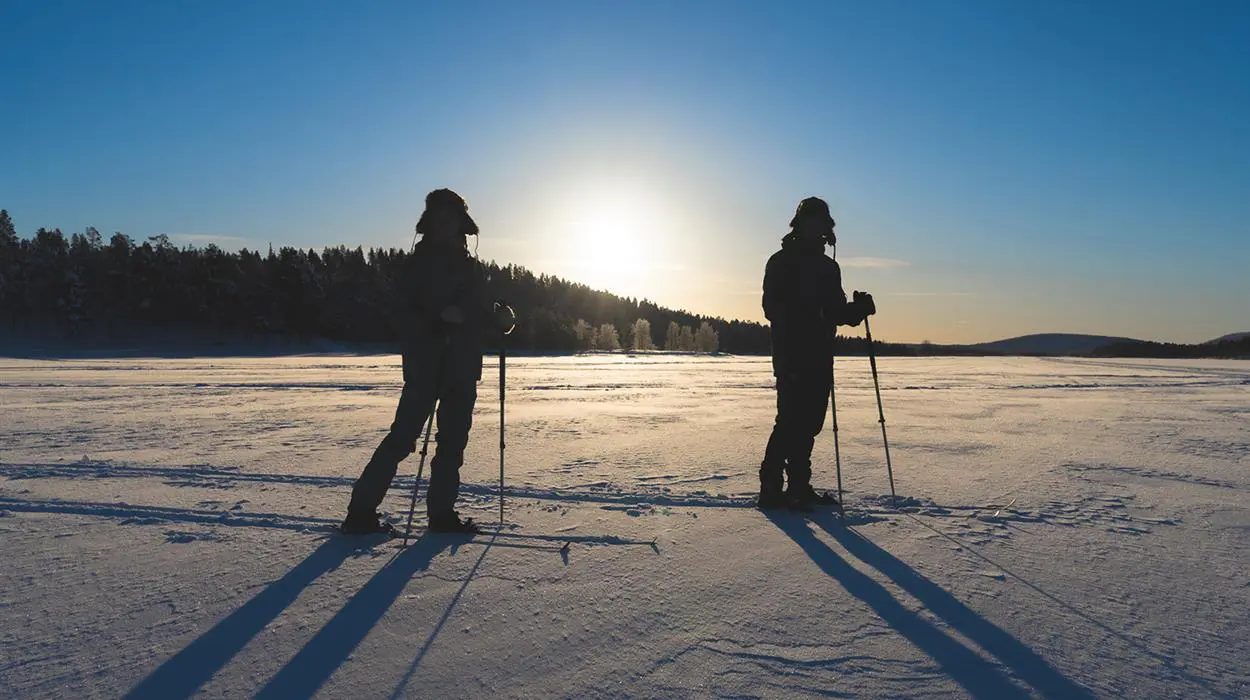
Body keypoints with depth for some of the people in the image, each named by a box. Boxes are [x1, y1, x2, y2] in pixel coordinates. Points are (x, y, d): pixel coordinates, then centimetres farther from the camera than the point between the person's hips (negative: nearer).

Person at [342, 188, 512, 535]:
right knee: (403, 436, -8)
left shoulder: (473, 268, 16)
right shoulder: (419, 263, 0)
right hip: (425, 366, -6)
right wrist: (439, 316, -25)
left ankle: (442, 512, 16)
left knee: (454, 441, 7)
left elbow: (479, 316, 21)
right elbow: (405, 313, -8)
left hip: (463, 369, 6)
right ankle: (362, 510, 0)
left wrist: (500, 317, 0)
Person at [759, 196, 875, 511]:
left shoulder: (828, 267, 19)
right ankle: (771, 488, -3)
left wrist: (858, 308, -1)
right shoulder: (781, 262, -2)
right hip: (791, 358, -7)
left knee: (810, 423, 8)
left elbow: (837, 311, 20)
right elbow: (772, 308, -13)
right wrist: (805, 315, -28)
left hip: (820, 358, 7)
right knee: (791, 421, -10)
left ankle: (799, 487, 17)